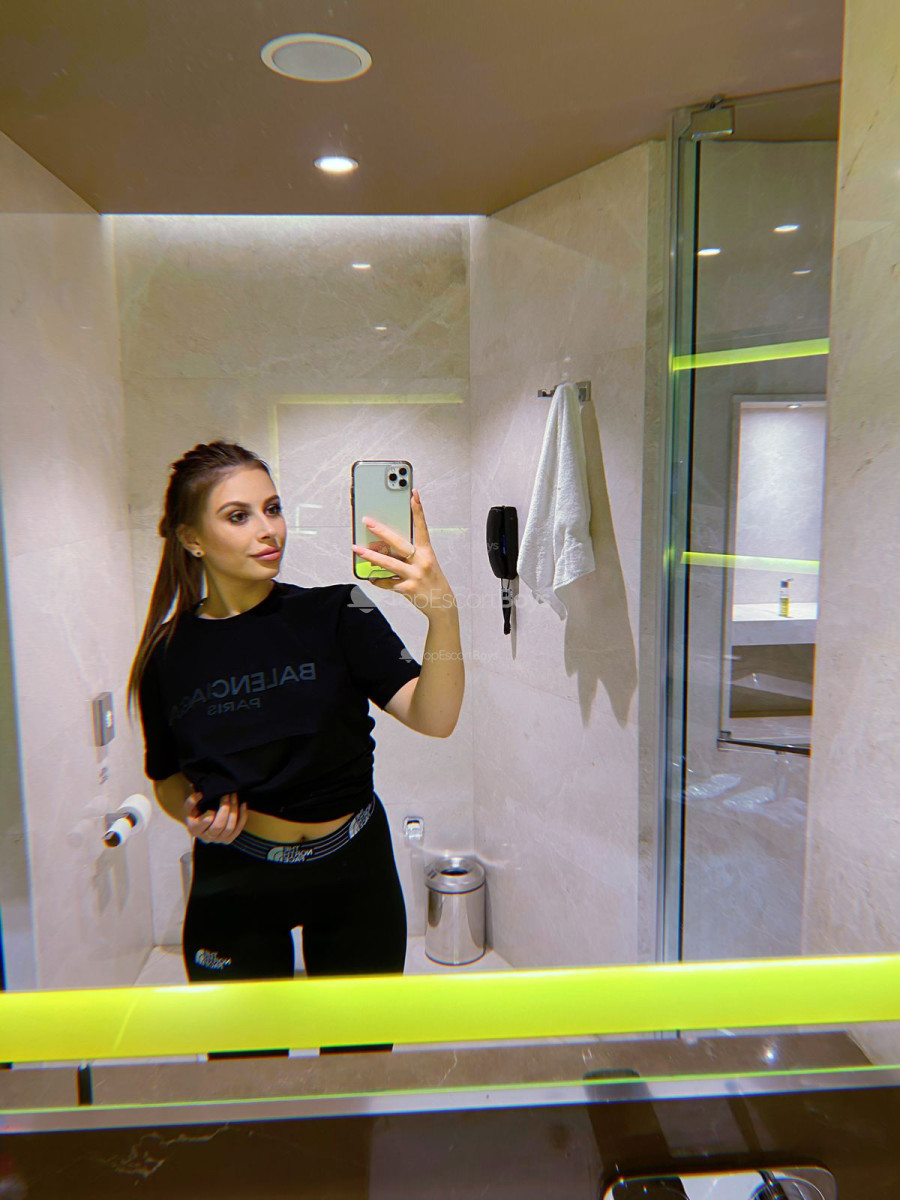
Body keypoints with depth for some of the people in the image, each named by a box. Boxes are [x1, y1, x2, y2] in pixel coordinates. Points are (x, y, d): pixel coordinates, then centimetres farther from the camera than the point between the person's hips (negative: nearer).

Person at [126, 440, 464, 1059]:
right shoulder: (169, 652, -6)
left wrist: (443, 610, -42)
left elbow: (434, 717, -26)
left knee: (360, 1058, 18)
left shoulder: (335, 614, -13)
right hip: (234, 883, 1)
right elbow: (169, 778, 9)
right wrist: (194, 811, -12)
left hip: (353, 873, 0)